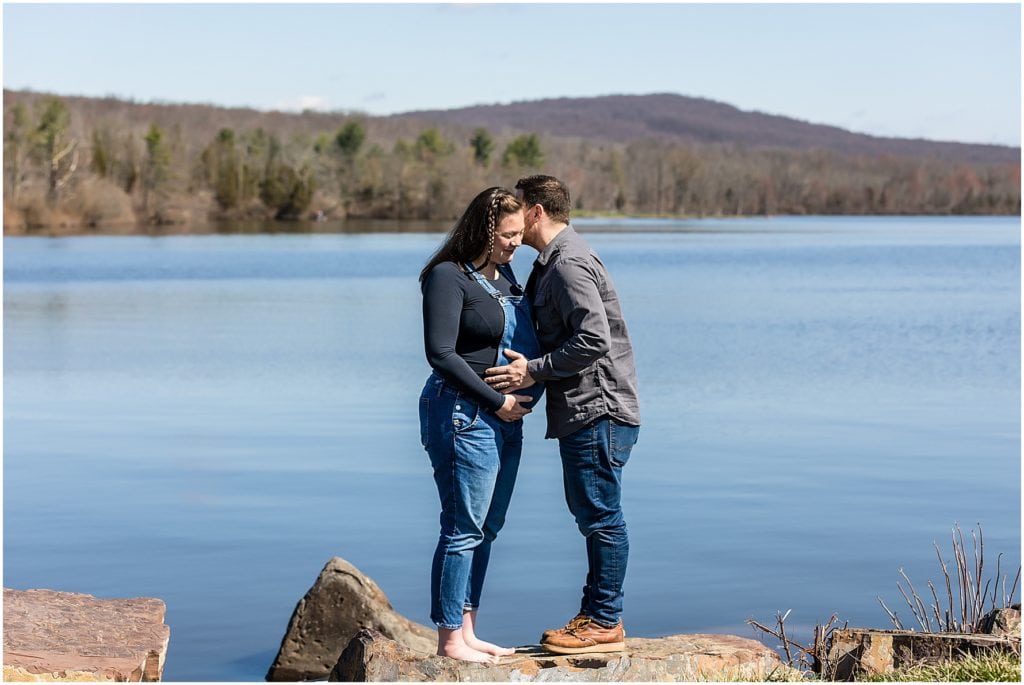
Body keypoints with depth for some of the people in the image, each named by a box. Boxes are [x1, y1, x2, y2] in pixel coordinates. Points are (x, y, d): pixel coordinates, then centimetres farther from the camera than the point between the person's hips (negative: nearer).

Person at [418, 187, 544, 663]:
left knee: (487, 527, 12)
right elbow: (440, 354, -18)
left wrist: (526, 395, 7)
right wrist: (497, 401, -15)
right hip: (464, 413, -9)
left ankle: (466, 631, 20)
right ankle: (449, 639, 3)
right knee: (463, 528, -5)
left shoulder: (504, 275, 13)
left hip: (505, 416, 9)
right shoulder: (449, 276, -12)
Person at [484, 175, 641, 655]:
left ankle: (604, 623, 2)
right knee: (592, 515, 14)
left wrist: (533, 371, -18)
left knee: (600, 516, -4)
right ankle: (596, 616, 21)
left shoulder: (568, 263, -15)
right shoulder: (556, 260, 18)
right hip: (584, 412, 11)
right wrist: (529, 368, 10)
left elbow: (595, 339, -23)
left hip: (598, 411, -11)